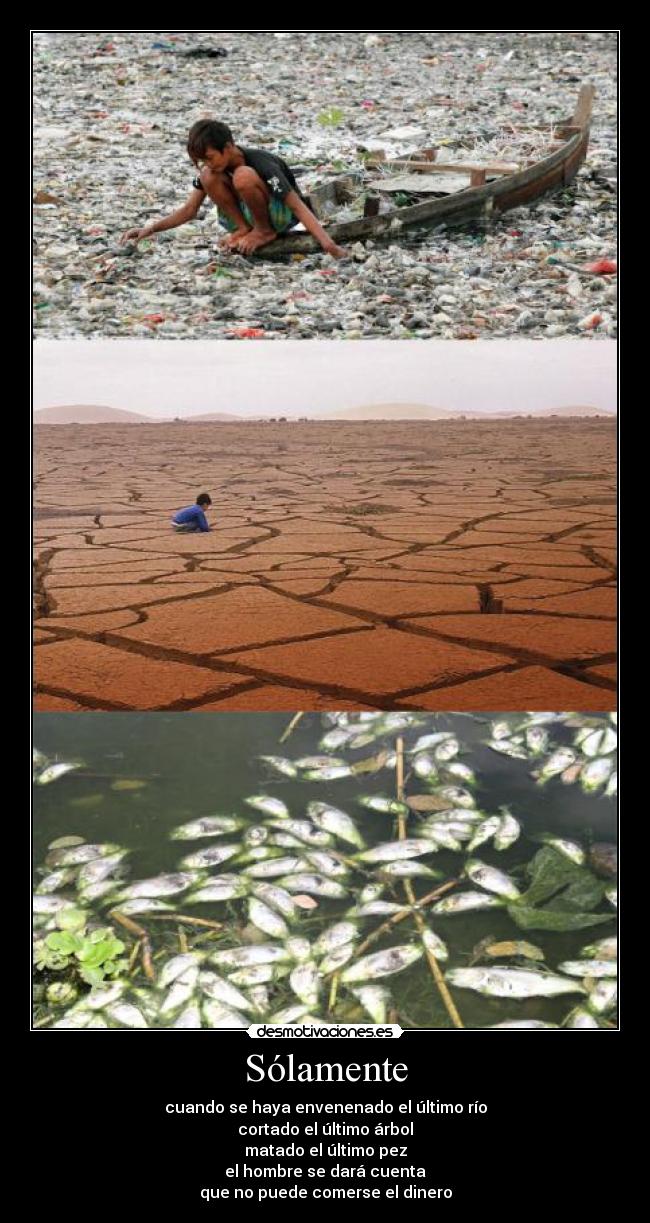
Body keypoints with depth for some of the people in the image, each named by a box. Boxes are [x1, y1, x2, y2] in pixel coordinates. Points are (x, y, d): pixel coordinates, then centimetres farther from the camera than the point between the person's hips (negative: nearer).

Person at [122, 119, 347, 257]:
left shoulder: (262, 164, -27)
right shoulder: (212, 167, -9)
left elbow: (299, 207, -30)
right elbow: (189, 210, -4)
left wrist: (329, 245, -41)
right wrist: (150, 229, -17)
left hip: (282, 216, -6)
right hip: (249, 214, 6)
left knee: (243, 176, -34)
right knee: (208, 178, -19)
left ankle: (266, 231, -13)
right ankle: (244, 228, -9)